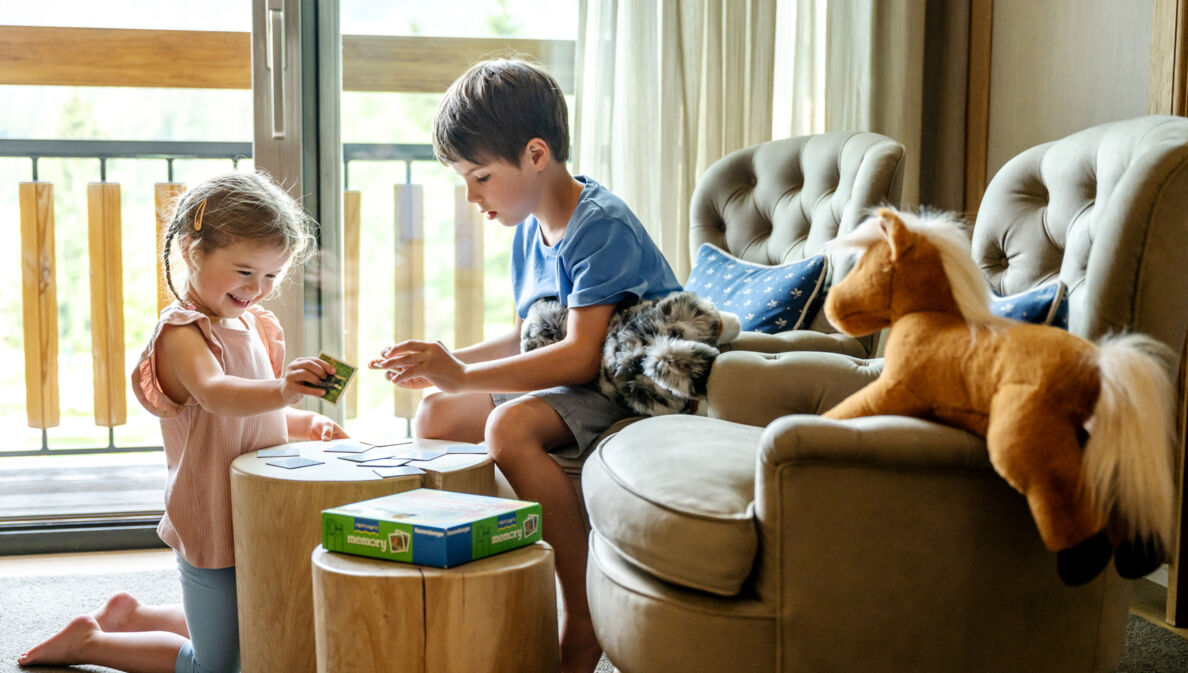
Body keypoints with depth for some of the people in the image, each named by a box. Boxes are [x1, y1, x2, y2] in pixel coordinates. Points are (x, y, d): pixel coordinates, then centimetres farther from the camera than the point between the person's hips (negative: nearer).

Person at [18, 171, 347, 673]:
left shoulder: (252, 326, 9)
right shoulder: (182, 334, -19)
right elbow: (215, 395, -42)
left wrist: (306, 424, 6)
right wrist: (279, 391, -59)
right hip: (212, 529, -9)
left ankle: (132, 615, 39)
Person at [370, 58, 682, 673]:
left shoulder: (601, 227, -20)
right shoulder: (529, 230, 9)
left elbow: (581, 356, -29)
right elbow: (530, 337, 17)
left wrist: (464, 376, -31)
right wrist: (444, 363, 2)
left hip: (629, 390, -10)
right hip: (560, 385, 10)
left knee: (509, 426, -33)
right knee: (435, 417, 4)